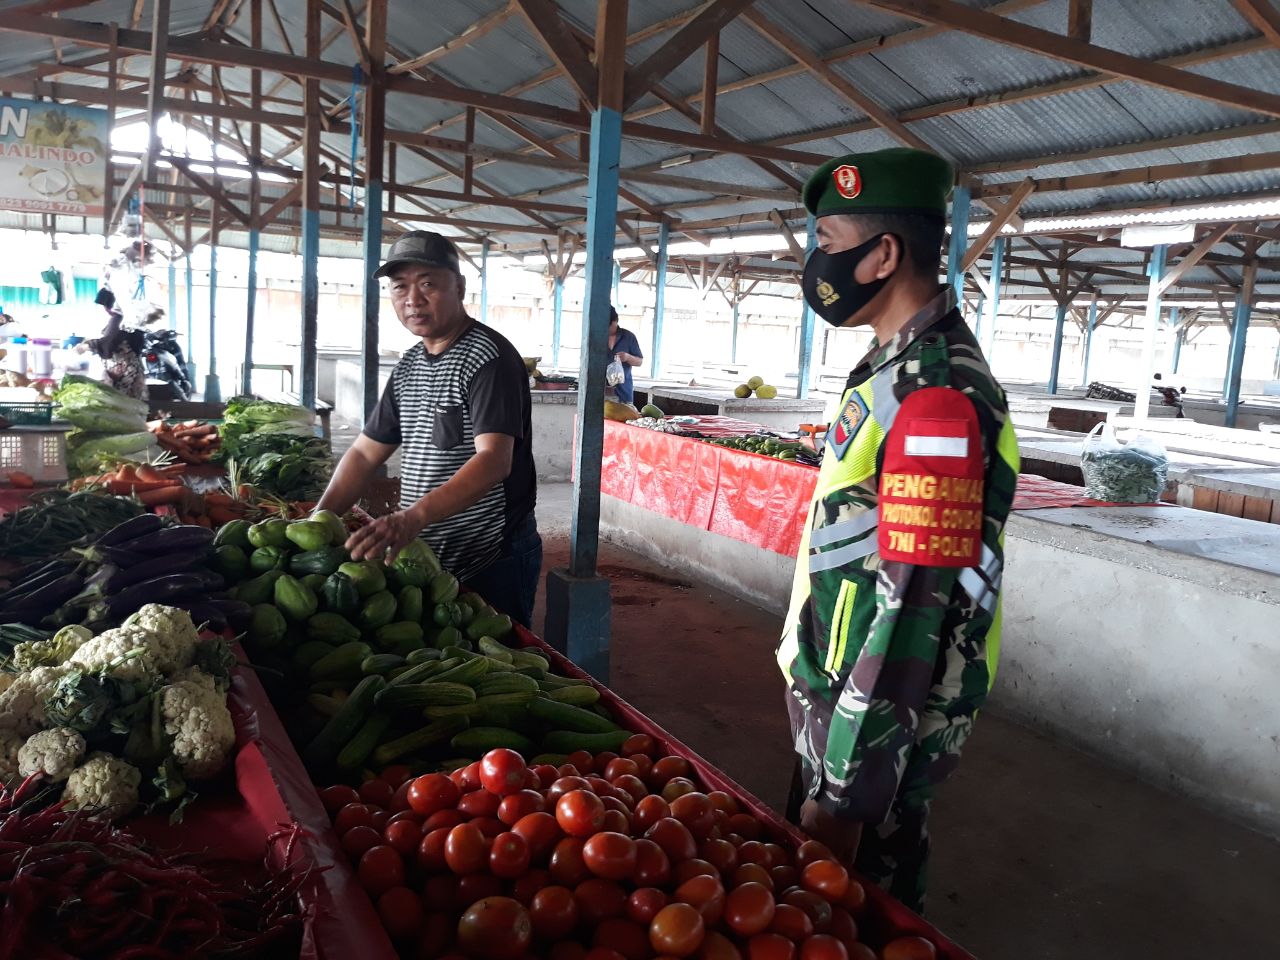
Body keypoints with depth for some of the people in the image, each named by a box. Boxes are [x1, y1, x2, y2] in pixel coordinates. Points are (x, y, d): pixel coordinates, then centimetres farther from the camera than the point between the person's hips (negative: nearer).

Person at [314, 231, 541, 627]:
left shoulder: (488, 357, -16)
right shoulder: (408, 365, 10)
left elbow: (494, 461, -29)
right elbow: (365, 453, 13)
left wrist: (413, 517, -41)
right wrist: (319, 519, -2)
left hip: (492, 562, -8)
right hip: (427, 560, 8)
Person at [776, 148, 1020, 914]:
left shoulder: (937, 396, -25)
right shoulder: (904, 365, 6)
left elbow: (911, 612, -28)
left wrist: (844, 790, -22)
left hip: (881, 725, -9)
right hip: (842, 702, 9)